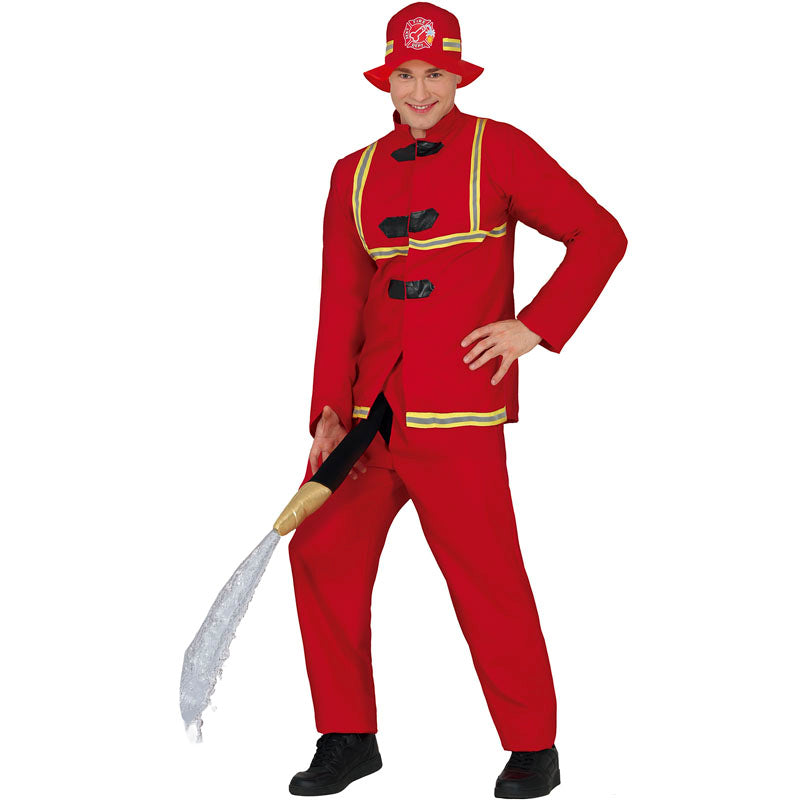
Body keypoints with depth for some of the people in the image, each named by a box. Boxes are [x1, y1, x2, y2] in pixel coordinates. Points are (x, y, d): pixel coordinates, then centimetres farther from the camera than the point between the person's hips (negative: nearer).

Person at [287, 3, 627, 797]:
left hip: (456, 405, -5)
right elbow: (341, 299, 9)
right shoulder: (354, 174, 13)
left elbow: (600, 235, 0)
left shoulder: (496, 149, 0)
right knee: (322, 551, 2)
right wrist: (331, 411, -1)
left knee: (484, 573, -4)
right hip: (369, 402, 5)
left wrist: (536, 325, -10)